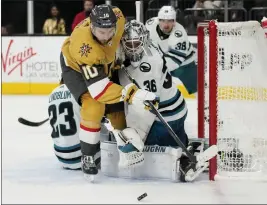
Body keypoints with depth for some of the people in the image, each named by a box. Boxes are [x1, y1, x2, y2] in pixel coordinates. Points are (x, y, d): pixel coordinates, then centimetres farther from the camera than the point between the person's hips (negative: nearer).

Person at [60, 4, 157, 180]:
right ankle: (88, 156, -11)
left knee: (118, 106, 11)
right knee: (94, 106, -27)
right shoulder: (84, 46, -45)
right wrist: (132, 94, -54)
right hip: (75, 66, -6)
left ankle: (128, 144, 34)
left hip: (104, 63, 6)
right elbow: (99, 89, -46)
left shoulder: (117, 18, -30)